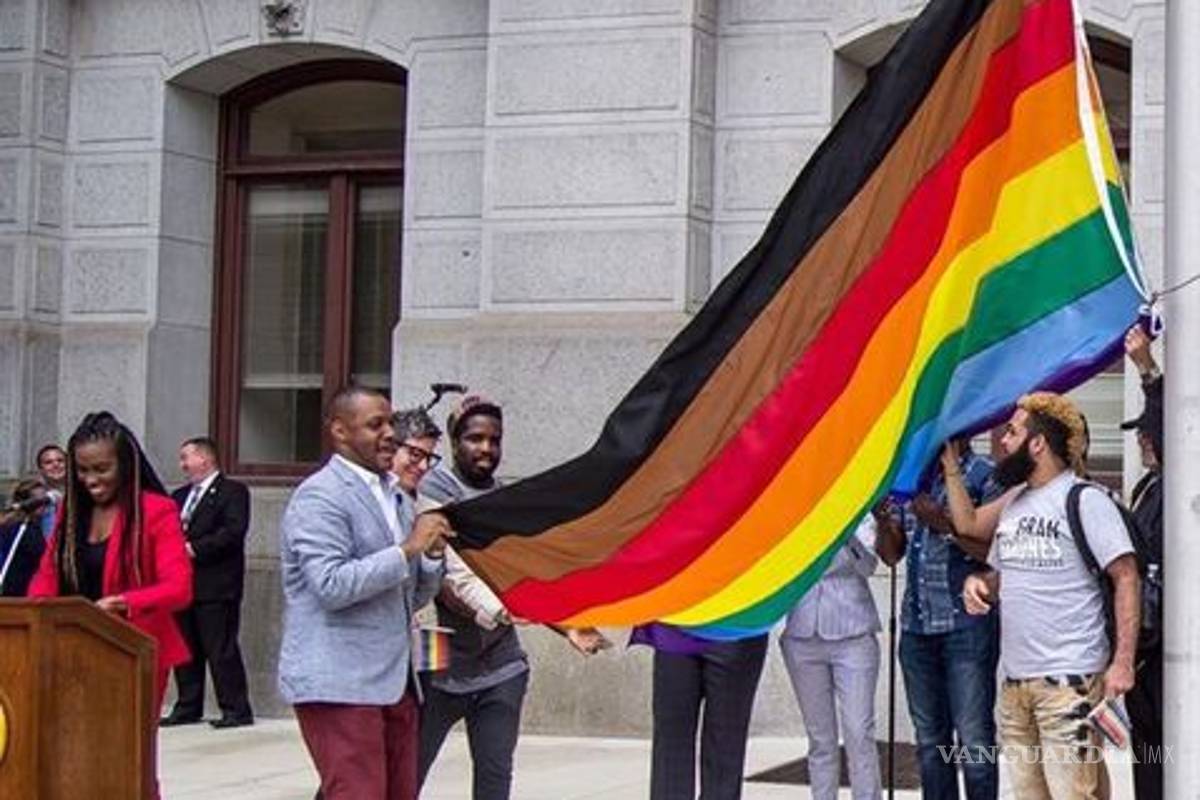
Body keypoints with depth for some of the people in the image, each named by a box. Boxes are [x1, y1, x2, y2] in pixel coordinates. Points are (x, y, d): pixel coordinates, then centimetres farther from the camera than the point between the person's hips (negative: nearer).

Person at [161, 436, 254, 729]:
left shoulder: (233, 492, -3)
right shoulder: (180, 496, 20)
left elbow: (233, 531, -15)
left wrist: (195, 548, -16)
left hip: (216, 585, -7)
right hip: (182, 584, 7)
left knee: (222, 650, -7)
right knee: (185, 649, 9)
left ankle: (236, 710, -4)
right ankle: (188, 707, 17)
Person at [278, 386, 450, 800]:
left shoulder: (391, 493, 19)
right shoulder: (320, 496, -7)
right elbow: (331, 586, -19)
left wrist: (433, 554, 2)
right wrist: (408, 548, -16)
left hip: (394, 682, 8)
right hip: (339, 684, -8)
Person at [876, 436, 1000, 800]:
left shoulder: (986, 477, -3)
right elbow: (891, 554, 16)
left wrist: (945, 524, -18)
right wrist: (884, 519, -3)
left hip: (967, 624, -6)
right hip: (917, 623, 6)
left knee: (973, 738, -6)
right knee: (929, 739, 10)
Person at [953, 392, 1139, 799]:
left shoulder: (1085, 501, -6)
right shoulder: (1013, 502, 18)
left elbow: (1126, 578, -9)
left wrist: (1122, 661, -17)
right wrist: (977, 583, 2)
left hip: (1069, 682, -8)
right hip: (1014, 682, 8)